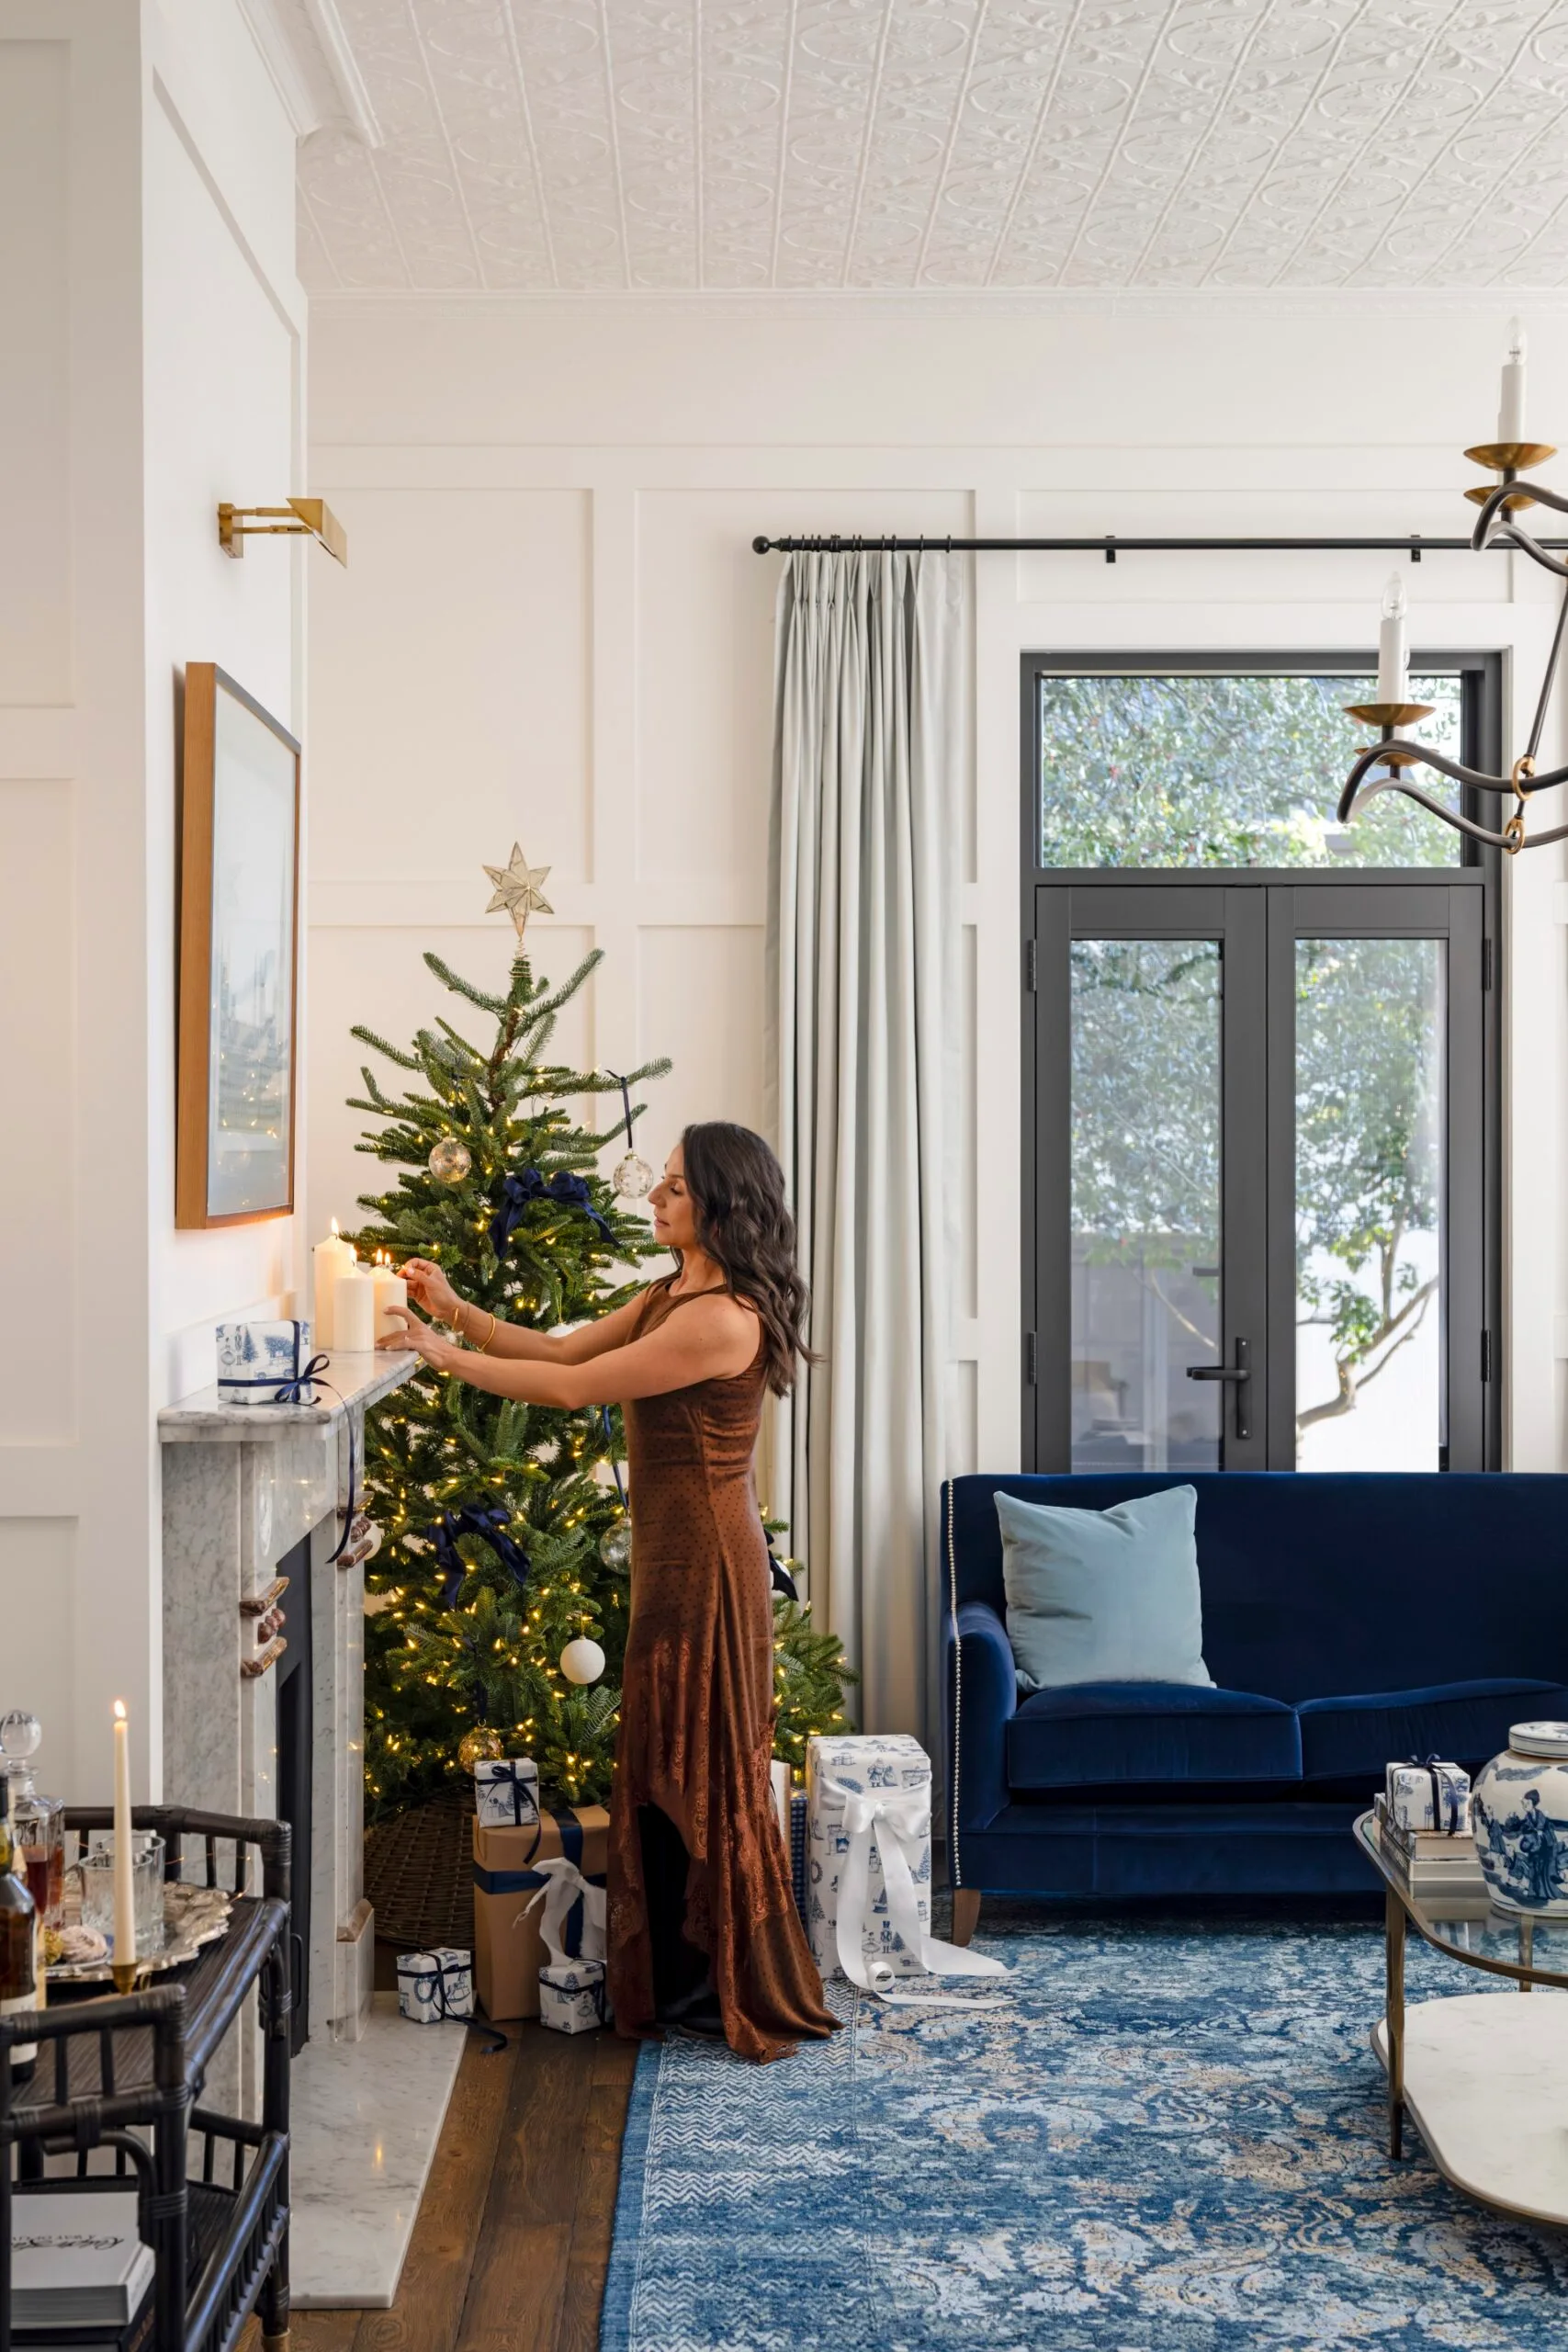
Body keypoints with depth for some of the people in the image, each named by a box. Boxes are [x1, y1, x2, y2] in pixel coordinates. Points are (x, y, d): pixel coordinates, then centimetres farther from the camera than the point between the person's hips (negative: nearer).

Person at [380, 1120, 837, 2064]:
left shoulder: (722, 1317, -20)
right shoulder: (670, 1297, 12)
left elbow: (573, 1388, -18)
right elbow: (559, 1349, 13)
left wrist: (445, 1354, -11)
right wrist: (457, 1310, 2)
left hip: (704, 1560, -10)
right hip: (674, 1553, 10)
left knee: (701, 1766, 0)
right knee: (670, 1763, 14)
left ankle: (738, 1990, 14)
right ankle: (682, 1980, 24)